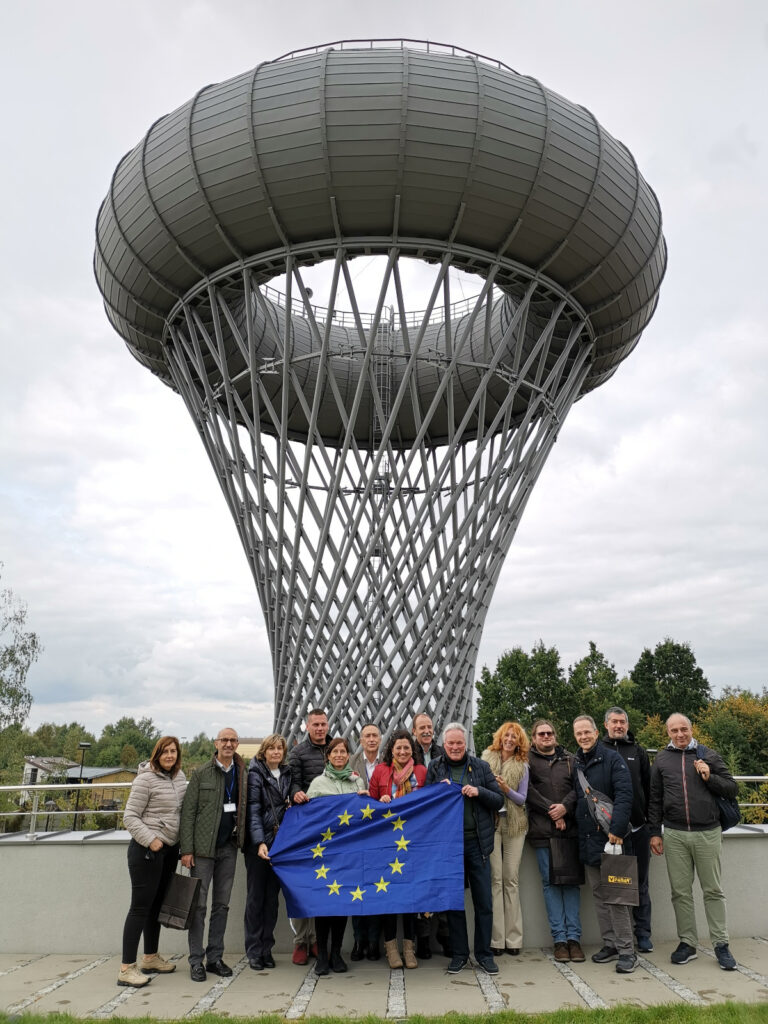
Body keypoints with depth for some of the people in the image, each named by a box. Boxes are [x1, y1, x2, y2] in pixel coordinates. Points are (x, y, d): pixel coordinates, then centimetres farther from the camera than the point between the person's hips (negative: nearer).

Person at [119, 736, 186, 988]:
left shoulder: (179, 777, 7)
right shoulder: (146, 779, -14)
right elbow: (130, 816, -14)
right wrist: (150, 839, -21)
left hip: (170, 849, 8)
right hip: (146, 850, -8)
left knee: (157, 905, 17)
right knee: (140, 907, -5)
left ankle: (151, 958, 30)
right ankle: (126, 969, 2)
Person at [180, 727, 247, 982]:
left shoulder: (242, 774, 6)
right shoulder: (201, 774, -4)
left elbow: (244, 810, 10)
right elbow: (188, 813, -5)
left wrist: (241, 841, -1)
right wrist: (186, 849, -10)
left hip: (229, 847, 4)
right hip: (203, 847, -3)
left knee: (222, 904, 10)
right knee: (198, 904, 2)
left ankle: (215, 958, 20)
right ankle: (196, 961, 12)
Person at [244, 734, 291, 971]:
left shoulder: (286, 774, 10)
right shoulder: (255, 774, -7)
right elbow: (253, 810, -13)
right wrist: (260, 842, -21)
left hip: (279, 842, 5)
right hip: (257, 843, -5)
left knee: (272, 897, 9)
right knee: (255, 896, 2)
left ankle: (266, 949, 19)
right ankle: (253, 951, 12)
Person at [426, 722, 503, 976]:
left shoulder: (480, 766, 3)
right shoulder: (435, 767, 2)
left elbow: (499, 801, 3)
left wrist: (479, 791, -15)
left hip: (477, 842, 0)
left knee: (484, 901, 5)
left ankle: (484, 954, 20)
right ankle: (459, 954, 24)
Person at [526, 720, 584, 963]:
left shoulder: (569, 760, 14)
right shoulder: (527, 760, 5)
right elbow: (528, 790, -4)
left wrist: (565, 806, -11)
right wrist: (551, 810, -9)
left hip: (569, 828, 2)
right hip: (542, 830, -2)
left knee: (572, 881, 1)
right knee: (550, 882, 0)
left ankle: (574, 937, 7)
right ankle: (559, 939, 7)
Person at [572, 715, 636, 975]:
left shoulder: (612, 759, -8)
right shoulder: (576, 763, 11)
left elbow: (624, 795, -16)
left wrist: (617, 829, -23)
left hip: (609, 836, -6)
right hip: (586, 839, 7)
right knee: (598, 894, 13)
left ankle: (627, 950, 4)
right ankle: (610, 944, 24)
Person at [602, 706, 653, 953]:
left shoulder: (638, 752, 8)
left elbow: (649, 788, 8)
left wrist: (651, 823, 4)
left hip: (638, 828, 2)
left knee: (640, 883, 9)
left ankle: (643, 934, 19)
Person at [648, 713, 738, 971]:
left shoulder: (708, 755, 4)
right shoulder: (661, 759, 7)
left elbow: (732, 788, 5)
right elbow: (655, 799, 10)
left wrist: (710, 777, -12)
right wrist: (655, 832, 7)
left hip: (707, 833, -1)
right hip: (674, 835, 1)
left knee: (713, 891, 6)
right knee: (680, 892, 7)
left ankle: (721, 944, 18)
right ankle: (687, 943, 19)